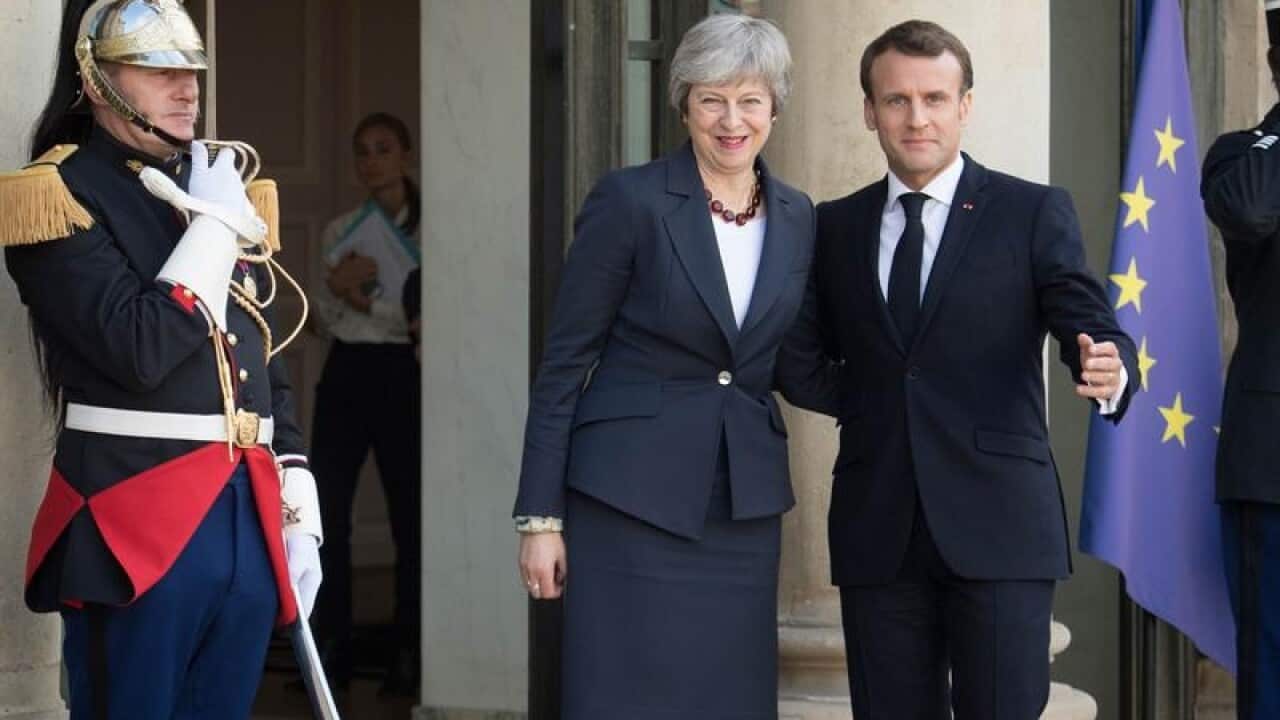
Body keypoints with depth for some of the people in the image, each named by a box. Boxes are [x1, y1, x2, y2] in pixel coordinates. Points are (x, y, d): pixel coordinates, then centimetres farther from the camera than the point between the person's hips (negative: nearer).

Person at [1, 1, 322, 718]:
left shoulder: (220, 190, 17)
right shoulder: (59, 194, -5)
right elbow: (140, 349, -18)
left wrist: (297, 502, 13)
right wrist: (213, 226, -9)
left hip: (248, 516, 7)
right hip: (135, 523, -6)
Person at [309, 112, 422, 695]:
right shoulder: (341, 230, 12)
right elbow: (325, 313, 7)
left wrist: (365, 299, -14)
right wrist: (340, 282, -12)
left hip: (402, 373, -4)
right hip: (345, 371, 5)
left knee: (409, 515, 1)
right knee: (327, 512, 1)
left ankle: (408, 654, 8)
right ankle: (332, 649, 9)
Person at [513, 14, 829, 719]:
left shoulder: (797, 217, 8)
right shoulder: (629, 201, -7)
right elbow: (564, 362, -6)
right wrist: (539, 516, -8)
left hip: (744, 507, 5)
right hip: (632, 500, -5)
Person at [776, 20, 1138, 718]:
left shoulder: (1034, 214, 4)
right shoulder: (836, 227, 14)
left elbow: (1092, 328, -6)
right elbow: (806, 360, 17)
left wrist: (1108, 370, -27)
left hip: (998, 527, -3)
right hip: (878, 532, 3)